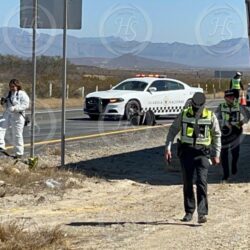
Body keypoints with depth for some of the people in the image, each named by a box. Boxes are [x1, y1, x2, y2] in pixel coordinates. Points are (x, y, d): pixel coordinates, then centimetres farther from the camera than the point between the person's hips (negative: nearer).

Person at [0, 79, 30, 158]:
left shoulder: (22, 94, -9)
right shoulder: (9, 94, 13)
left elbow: (25, 105, -18)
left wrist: (14, 108, -28)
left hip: (17, 117, -6)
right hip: (7, 115, 6)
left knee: (17, 135, 1)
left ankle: (19, 153, 13)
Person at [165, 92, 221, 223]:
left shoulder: (211, 116, -2)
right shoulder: (183, 114, 0)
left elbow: (217, 136, 7)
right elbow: (172, 131, 7)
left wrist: (216, 155, 6)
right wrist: (168, 148, 0)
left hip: (202, 153, -2)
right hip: (186, 152, 2)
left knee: (201, 182, -13)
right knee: (187, 183, 7)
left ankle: (202, 213, -15)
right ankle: (189, 211, 19)